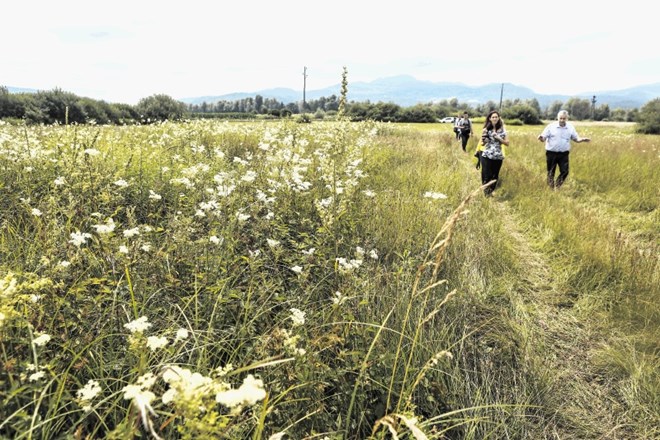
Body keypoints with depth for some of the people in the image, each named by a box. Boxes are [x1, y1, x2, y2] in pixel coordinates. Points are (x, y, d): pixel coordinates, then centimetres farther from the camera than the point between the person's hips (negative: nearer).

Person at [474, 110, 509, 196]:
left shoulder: (502, 130, 3)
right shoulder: (486, 129, 0)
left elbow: (507, 143, 2)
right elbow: (482, 143, 4)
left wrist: (498, 138, -12)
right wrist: (484, 138, -17)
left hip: (498, 156, 2)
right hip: (486, 156, -2)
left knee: (495, 176, 8)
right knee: (486, 175, -6)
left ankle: (490, 192, 24)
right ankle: (486, 193, 6)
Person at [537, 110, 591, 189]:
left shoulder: (570, 127, 6)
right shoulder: (551, 126, -3)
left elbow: (576, 138, 11)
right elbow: (543, 138, -5)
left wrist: (582, 139, -11)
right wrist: (541, 138, -29)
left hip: (564, 154, 2)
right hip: (551, 153, -2)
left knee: (564, 171, -2)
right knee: (551, 172, 3)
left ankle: (557, 187, 15)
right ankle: (551, 188, 15)